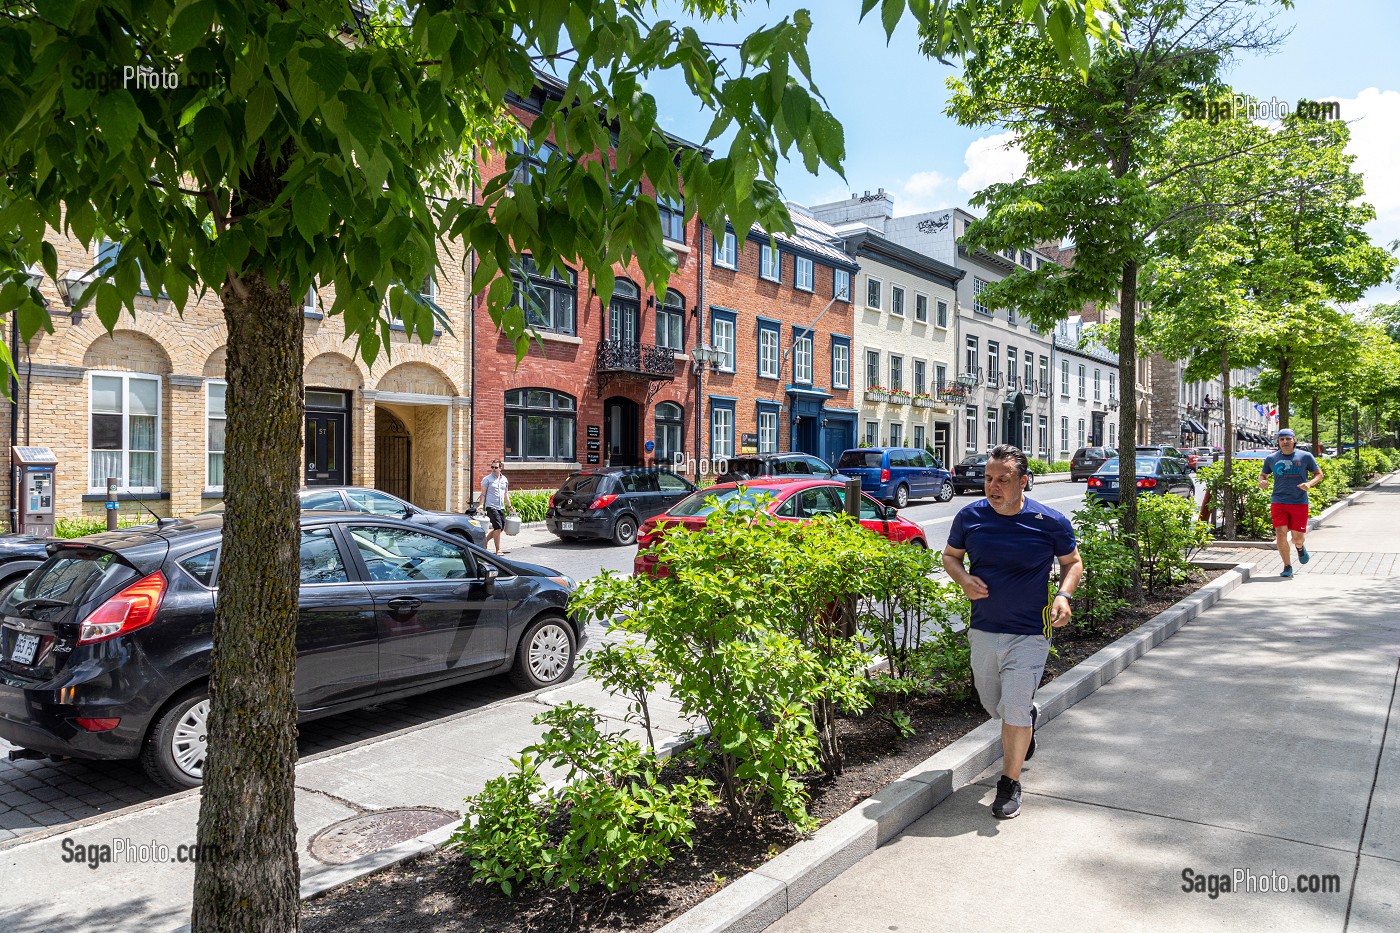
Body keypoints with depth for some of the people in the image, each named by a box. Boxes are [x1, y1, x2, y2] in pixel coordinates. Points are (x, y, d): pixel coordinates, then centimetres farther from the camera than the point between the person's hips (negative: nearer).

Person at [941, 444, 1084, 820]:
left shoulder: (1051, 523, -11)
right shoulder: (969, 517, -6)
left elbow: (1073, 562, 4)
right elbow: (950, 555, 9)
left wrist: (1064, 595, -14)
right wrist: (964, 579, -12)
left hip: (1029, 634, -3)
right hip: (982, 630, 3)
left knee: (1015, 712, -5)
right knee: (994, 707, 19)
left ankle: (1010, 784, 16)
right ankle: (1029, 716, 54)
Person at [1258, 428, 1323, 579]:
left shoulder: (1305, 456, 2)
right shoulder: (1271, 458, 6)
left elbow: (1319, 474, 10)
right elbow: (1263, 475, 19)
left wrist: (1309, 483, -11)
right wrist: (1261, 481, -5)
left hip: (1299, 502, -1)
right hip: (1278, 502, 1)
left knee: (1297, 537, 0)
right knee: (1281, 533, -10)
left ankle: (1299, 547, 40)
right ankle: (1287, 567, 4)